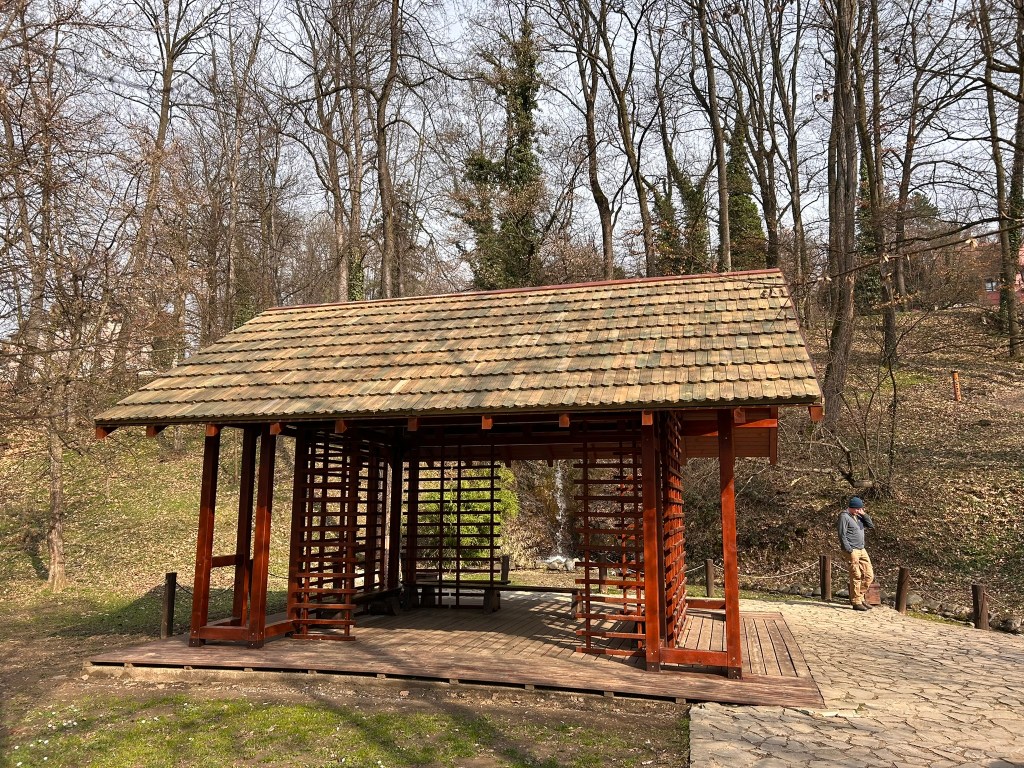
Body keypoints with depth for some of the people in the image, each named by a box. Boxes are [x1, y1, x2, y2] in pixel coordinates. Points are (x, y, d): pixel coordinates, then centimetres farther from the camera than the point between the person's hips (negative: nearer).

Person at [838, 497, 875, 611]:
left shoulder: (858, 516, 16)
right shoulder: (844, 516, -9)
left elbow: (871, 525, 12)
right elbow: (842, 535, -14)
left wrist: (864, 515, -1)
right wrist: (849, 550, -18)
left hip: (862, 550, 8)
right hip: (852, 550, -8)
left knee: (869, 575, 7)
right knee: (856, 576, -6)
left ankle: (860, 597, 19)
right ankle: (856, 602, 0)